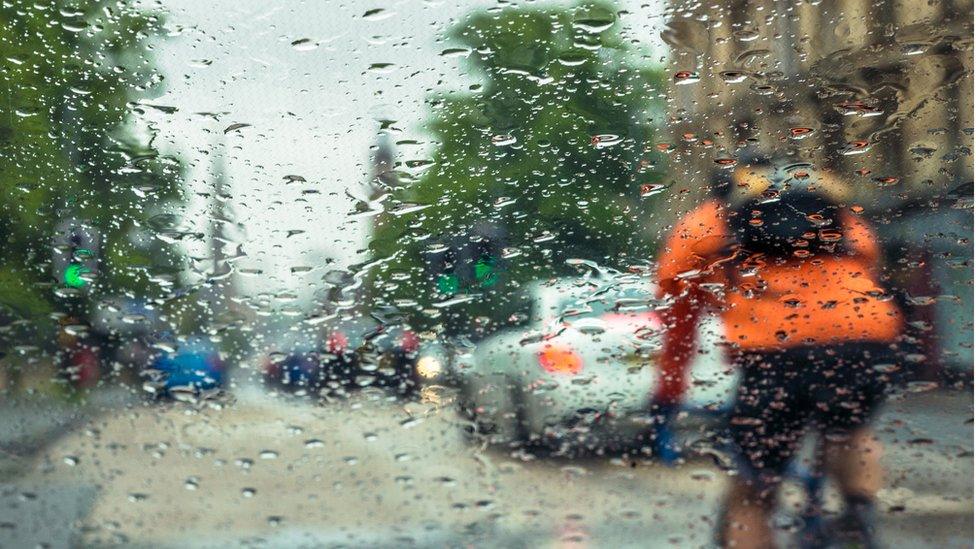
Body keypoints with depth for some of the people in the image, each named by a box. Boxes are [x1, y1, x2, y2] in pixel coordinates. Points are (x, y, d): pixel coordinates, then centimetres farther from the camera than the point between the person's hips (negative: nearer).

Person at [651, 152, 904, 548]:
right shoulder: (844, 218, 33)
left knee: (750, 498, 15)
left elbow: (678, 324, 31)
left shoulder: (701, 226, 24)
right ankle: (861, 514, 19)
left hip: (776, 355, -3)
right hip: (870, 345, 4)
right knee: (849, 432, 36)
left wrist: (668, 394, 45)